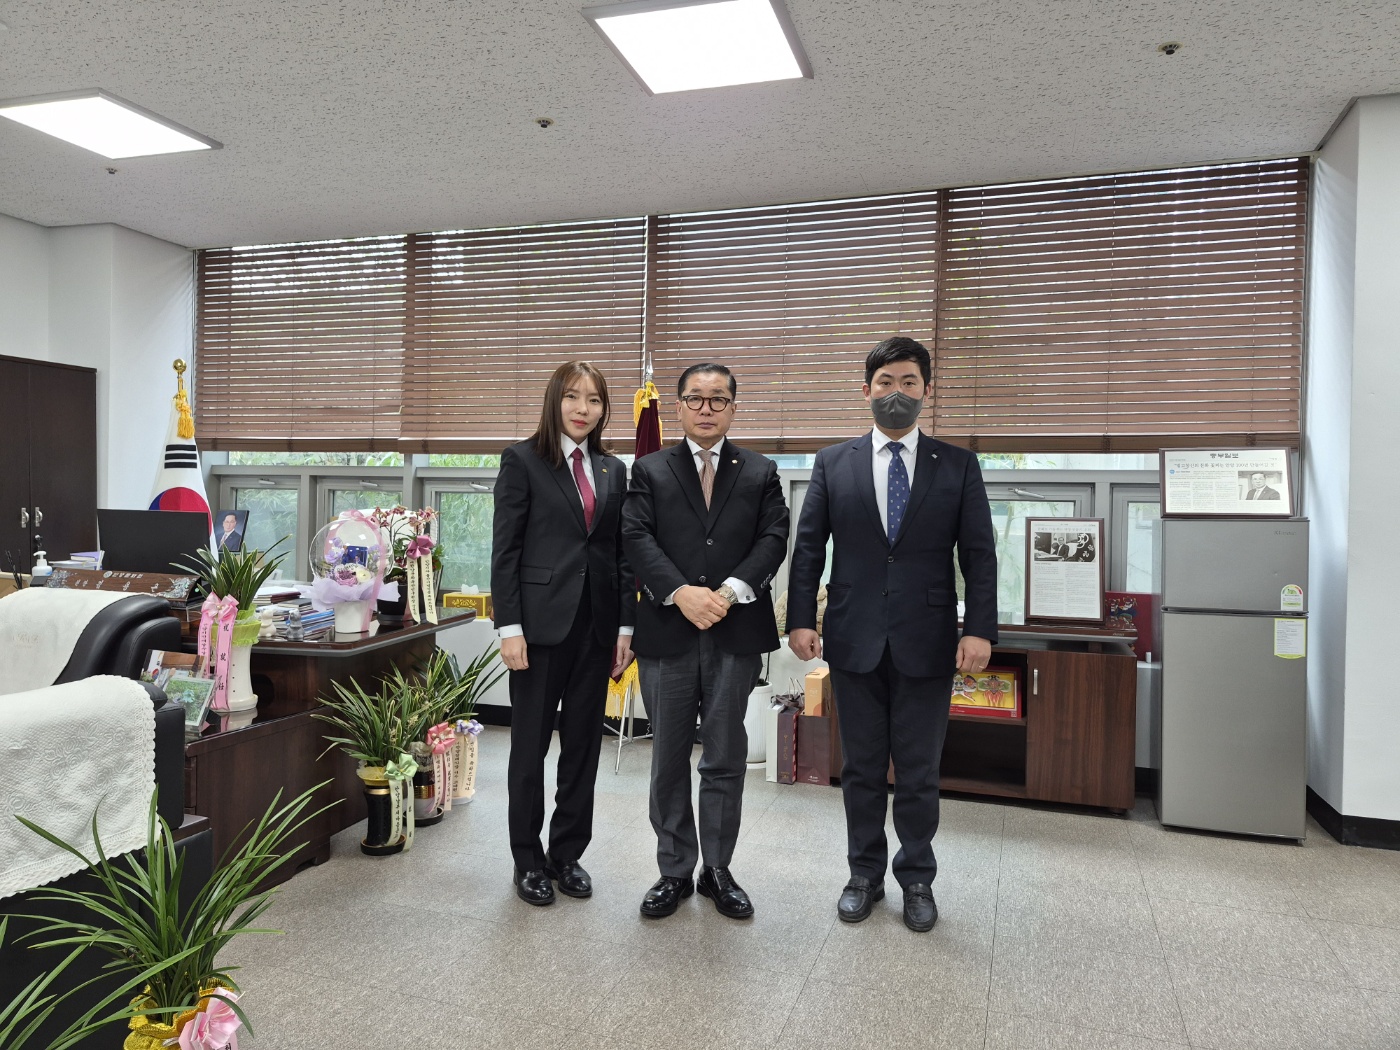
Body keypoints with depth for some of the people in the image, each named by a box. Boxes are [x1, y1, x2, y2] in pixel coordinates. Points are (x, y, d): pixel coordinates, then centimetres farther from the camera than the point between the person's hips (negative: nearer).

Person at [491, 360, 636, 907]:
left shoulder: (613, 470, 11)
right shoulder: (522, 460, -2)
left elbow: (621, 553, 10)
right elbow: (504, 549, -6)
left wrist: (625, 626, 5)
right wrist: (509, 627, -12)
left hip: (596, 624, 4)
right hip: (542, 621, -4)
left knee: (584, 744, 11)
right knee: (530, 745, 7)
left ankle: (567, 854, 26)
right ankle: (528, 861, 23)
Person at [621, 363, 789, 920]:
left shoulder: (760, 473, 10)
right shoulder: (650, 471, 9)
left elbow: (773, 538, -1)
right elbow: (636, 538, -3)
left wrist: (730, 591, -16)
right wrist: (681, 592, -18)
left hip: (736, 632, 0)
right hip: (667, 631, 0)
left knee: (726, 758, 8)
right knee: (669, 759, 9)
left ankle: (718, 869, 24)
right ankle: (675, 871, 24)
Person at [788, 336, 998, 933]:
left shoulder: (958, 467, 3)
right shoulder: (833, 464, 4)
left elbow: (979, 555, -1)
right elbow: (808, 548, 3)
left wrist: (980, 629, -10)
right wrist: (800, 619, -6)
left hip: (926, 642, 0)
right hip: (855, 639, 1)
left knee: (919, 771, 10)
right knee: (861, 768, 13)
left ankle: (917, 879, 29)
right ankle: (864, 875, 29)